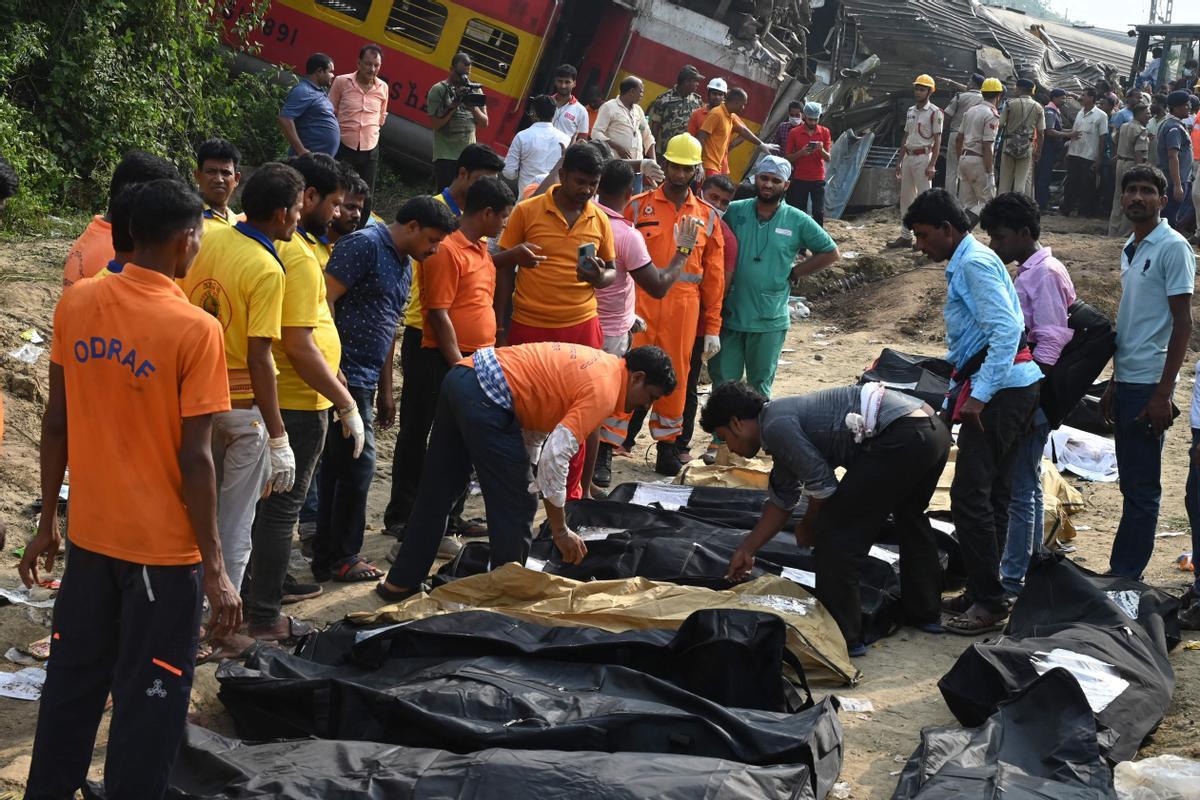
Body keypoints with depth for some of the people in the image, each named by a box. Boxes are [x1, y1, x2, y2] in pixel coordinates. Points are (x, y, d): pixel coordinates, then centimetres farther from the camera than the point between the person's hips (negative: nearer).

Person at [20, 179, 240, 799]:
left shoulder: (74, 306, -2)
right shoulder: (195, 330, -17)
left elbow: (56, 422, 3)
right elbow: (194, 457, -17)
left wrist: (48, 519, 13)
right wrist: (214, 566, -10)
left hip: (89, 535, 6)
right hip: (163, 546, -5)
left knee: (72, 681, 20)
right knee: (148, 700, 7)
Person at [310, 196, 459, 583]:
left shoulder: (405, 265, 19)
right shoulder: (365, 245, -11)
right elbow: (324, 298, -18)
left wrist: (385, 391, 25)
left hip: (364, 380, 9)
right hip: (344, 375, -9)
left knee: (339, 465, 13)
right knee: (357, 464, -5)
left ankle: (327, 557, 20)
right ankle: (342, 557, 6)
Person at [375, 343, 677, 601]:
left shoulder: (599, 363, 19)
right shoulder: (604, 391, -9)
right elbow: (554, 458, -16)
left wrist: (529, 479, 24)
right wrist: (560, 530, -8)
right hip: (486, 398, -10)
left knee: (436, 493, 19)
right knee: (516, 505, 2)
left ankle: (400, 582, 28)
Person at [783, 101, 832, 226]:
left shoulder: (824, 132, 2)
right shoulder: (794, 133, -1)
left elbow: (828, 158, 0)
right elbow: (788, 157, 1)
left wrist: (821, 150, -22)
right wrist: (800, 153, -17)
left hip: (818, 179, 0)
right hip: (799, 179, 0)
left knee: (819, 212, -5)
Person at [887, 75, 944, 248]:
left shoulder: (935, 112, -8)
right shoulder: (911, 111, 14)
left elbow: (937, 140, -11)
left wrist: (932, 165, -18)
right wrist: (899, 160, 16)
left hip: (923, 157, -8)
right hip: (908, 156, 8)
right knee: (905, 197, 10)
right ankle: (905, 236, 16)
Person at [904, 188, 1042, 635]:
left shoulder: (975, 263, -11)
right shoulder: (963, 265, 21)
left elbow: (1007, 328, -22)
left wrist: (979, 394, -23)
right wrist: (950, 403, 27)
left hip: (999, 388, -11)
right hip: (1014, 386, 11)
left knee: (970, 496, -11)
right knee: (991, 495, 13)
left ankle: (988, 603, -7)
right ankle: (982, 592, 20)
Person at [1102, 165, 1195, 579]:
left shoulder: (1173, 247, -10)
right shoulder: (1131, 249, 15)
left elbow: (1183, 323, -13)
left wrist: (1162, 394, -17)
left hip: (1149, 384, -8)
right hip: (1126, 381, 8)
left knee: (1142, 488, -3)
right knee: (1132, 483, 12)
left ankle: (1124, 576, 2)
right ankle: (1124, 574, 18)